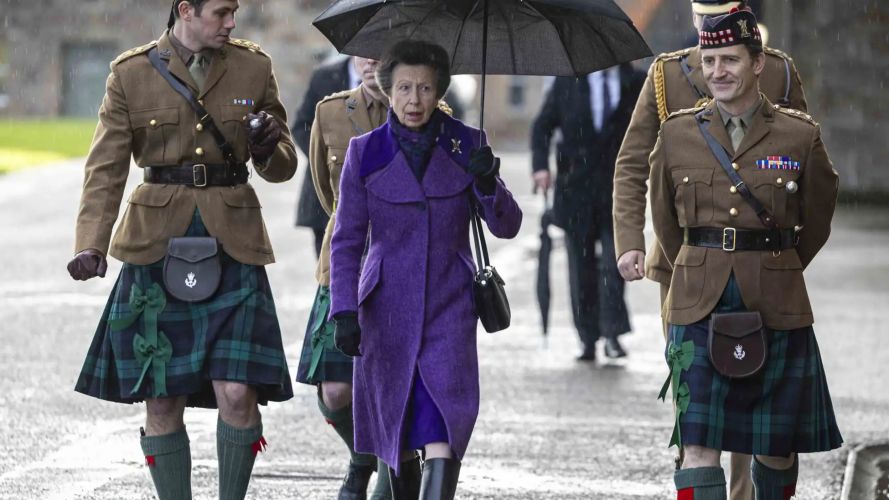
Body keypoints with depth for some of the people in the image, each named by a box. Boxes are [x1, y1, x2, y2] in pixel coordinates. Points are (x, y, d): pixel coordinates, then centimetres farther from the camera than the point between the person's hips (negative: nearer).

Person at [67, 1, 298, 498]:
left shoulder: (253, 67, 6)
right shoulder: (131, 73, 2)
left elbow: (282, 167, 13)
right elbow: (107, 168, -1)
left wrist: (269, 147, -11)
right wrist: (91, 245, -15)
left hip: (232, 245, 0)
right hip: (157, 247, 0)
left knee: (238, 394, -12)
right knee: (161, 400, 1)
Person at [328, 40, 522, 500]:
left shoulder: (466, 146, 1)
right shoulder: (365, 153, -1)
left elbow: (507, 226, 1)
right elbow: (346, 241, 1)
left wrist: (488, 184, -18)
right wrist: (344, 312, -8)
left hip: (449, 306, -1)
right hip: (388, 308, 1)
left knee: (442, 431, -15)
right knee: (396, 432, 10)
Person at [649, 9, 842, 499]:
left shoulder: (800, 136, -1)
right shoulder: (676, 135, 3)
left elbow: (815, 220, 15)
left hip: (776, 307, 0)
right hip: (699, 307, 0)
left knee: (777, 444, 10)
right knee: (697, 445, -11)